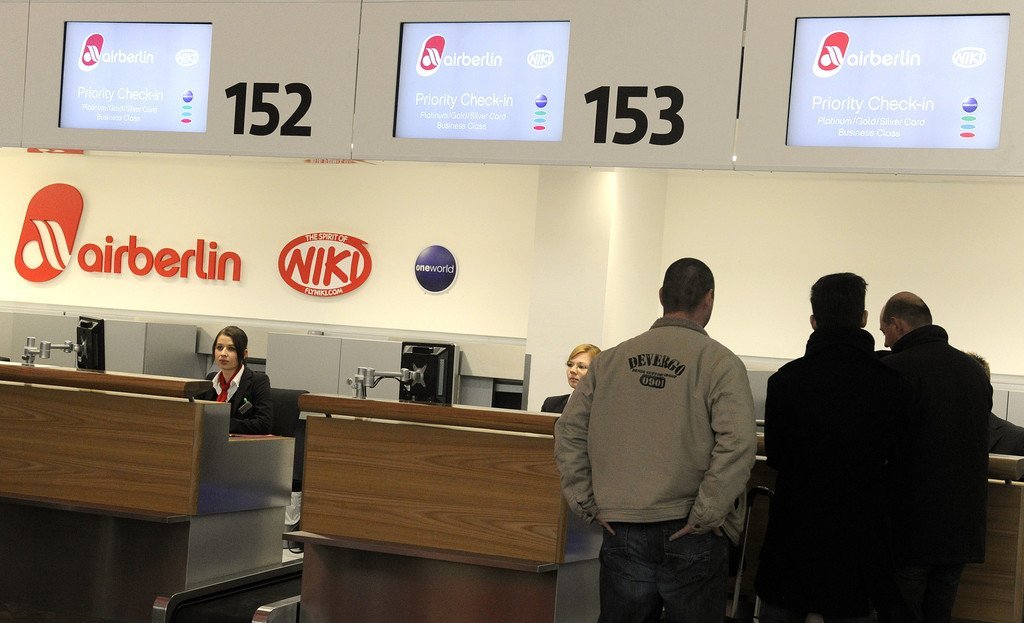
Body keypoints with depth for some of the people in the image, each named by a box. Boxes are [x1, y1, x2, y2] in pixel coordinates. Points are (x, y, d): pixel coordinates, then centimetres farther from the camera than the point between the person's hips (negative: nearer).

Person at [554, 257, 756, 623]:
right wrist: (705, 517, -13)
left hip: (621, 531, 4)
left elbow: (570, 431, 5)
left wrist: (588, 505, 6)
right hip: (689, 538, -4)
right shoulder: (720, 363, -7)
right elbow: (737, 444, -19)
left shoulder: (610, 360, 6)